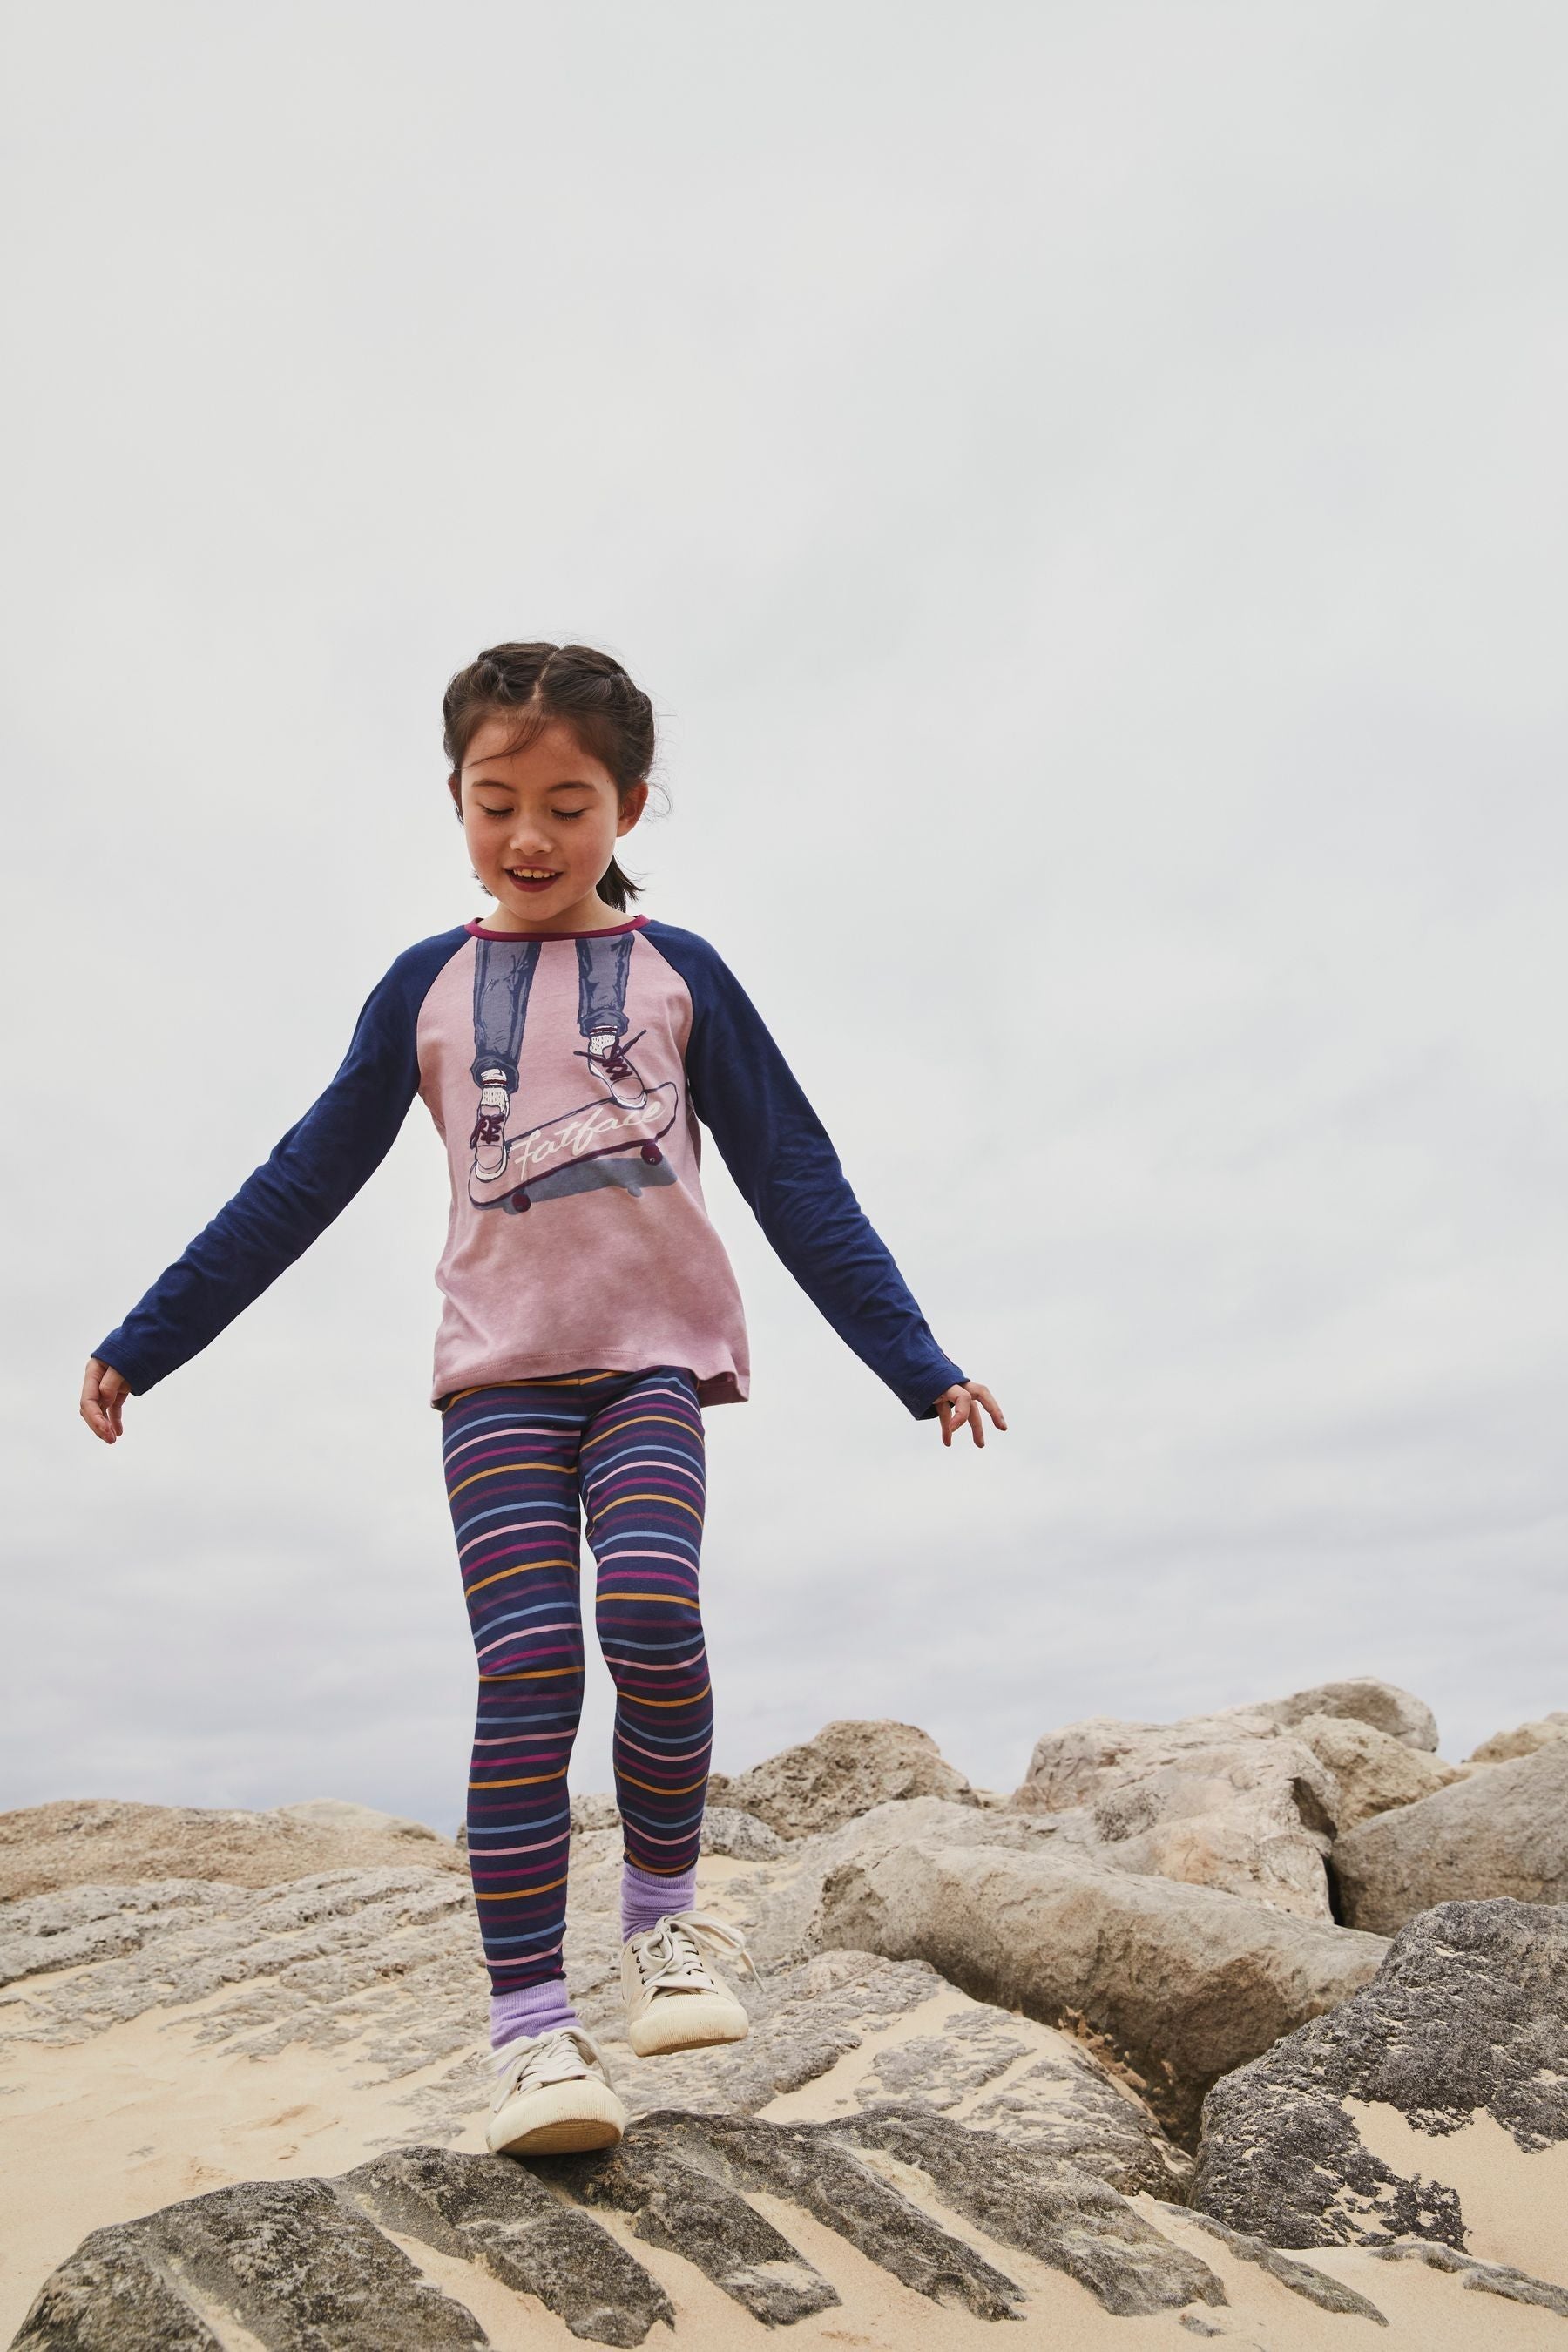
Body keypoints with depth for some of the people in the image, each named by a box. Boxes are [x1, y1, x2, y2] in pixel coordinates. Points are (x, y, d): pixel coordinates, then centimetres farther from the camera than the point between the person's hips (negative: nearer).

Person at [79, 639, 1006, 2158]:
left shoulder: (679, 974, 6)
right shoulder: (426, 986, 10)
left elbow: (797, 1181, 7)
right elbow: (303, 1184, 13)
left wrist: (918, 1366, 3)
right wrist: (143, 1344, 12)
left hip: (653, 1362, -1)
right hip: (498, 1374, 1)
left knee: (652, 1613, -22)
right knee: (525, 1668, -11)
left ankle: (664, 1918, 2)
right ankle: (529, 2027, -3)